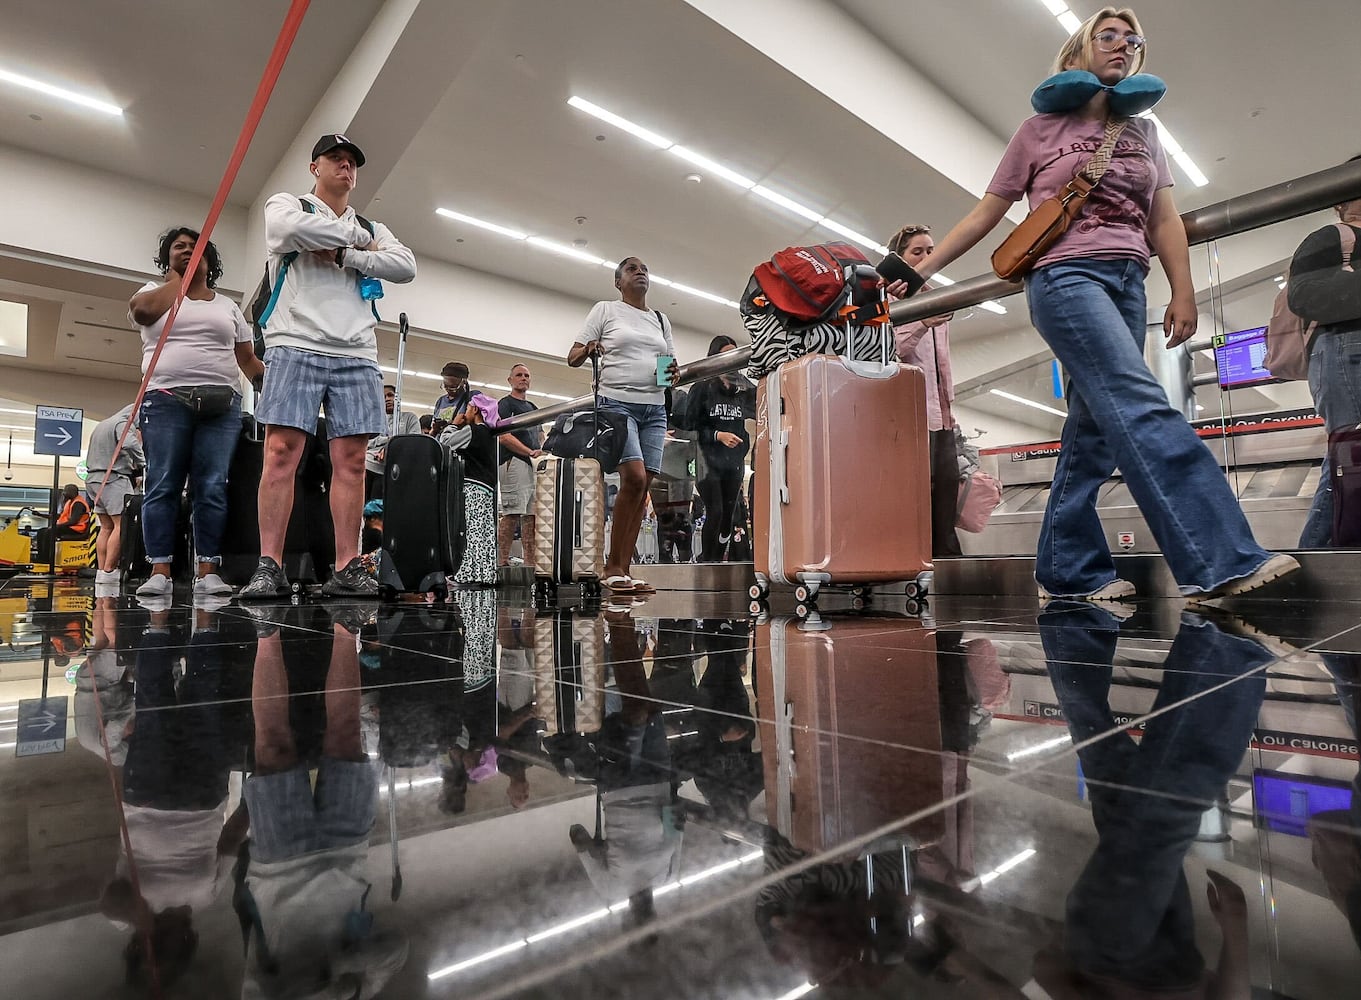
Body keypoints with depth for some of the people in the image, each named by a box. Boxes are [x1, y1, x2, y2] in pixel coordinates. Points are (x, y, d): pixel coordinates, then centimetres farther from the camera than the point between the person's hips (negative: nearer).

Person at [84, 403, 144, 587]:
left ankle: (100, 570, 5)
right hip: (114, 478, -10)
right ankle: (109, 571, -16)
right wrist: (142, 464, -13)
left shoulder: (100, 425, 26)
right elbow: (130, 444, -24)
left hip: (93, 478, 10)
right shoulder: (124, 423, -4)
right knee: (121, 525, -11)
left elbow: (90, 456, 28)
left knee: (106, 527, 9)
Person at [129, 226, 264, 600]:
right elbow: (142, 310, -9)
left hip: (221, 404, 1)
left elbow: (247, 359, 18)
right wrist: (177, 277, 6)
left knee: (212, 488, -5)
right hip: (166, 401, -1)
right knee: (162, 486, -6)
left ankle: (207, 571, -6)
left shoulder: (227, 306, 21)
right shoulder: (156, 292, 16)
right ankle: (159, 571, -5)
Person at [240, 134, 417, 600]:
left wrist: (343, 255, -5)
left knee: (351, 460, -4)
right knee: (282, 451, -11)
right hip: (296, 345, -3)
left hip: (357, 355, 3)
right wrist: (356, 237, 2)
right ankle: (269, 568, -9)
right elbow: (292, 229, -10)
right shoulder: (286, 204, 16)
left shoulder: (371, 228, 24)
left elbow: (405, 265, 4)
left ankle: (346, 569, -3)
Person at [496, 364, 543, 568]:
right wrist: (530, 452, -12)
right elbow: (504, 437, -8)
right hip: (513, 462, -8)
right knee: (512, 513, -14)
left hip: (534, 464, 8)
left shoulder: (532, 407, 27)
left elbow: (541, 436, 27)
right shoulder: (505, 404, 4)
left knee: (531, 515, 3)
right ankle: (502, 563, -14)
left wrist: (541, 450, 4)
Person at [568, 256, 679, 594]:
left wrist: (674, 372, 1)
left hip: (655, 409, 5)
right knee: (635, 478, -21)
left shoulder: (661, 320, 21)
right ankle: (613, 567, -9)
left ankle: (622, 570, 2)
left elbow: (672, 364, 25)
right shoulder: (605, 310, 9)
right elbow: (572, 357, 6)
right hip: (617, 403, -5)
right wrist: (588, 349, -17)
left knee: (642, 489, -3)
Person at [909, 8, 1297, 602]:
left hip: (1127, 285, 5)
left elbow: (1164, 220, 16)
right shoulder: (1040, 131, 13)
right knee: (1142, 408, -22)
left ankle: (1067, 572, 4)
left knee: (1095, 432, -2)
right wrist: (918, 270, 7)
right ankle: (1222, 562, -28)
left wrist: (1183, 293, 4)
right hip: (1064, 276, -5)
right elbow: (985, 214, 12)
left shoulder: (1142, 132, 24)